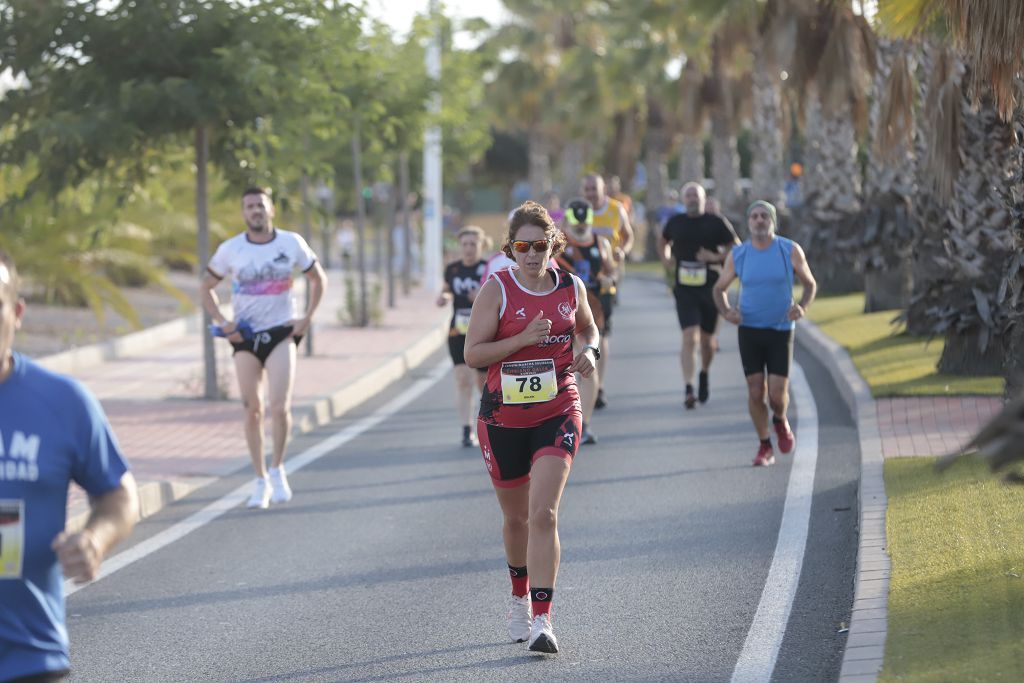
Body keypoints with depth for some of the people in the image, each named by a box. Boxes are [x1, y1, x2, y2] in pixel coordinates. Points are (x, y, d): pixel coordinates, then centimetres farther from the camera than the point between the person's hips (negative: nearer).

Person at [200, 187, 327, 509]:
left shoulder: (292, 243, -1)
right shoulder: (230, 249, -1)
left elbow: (318, 278, 12)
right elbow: (206, 288, 10)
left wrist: (307, 317, 2)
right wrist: (222, 322, -3)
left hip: (281, 333, -1)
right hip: (245, 337, 1)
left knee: (280, 407, -13)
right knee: (252, 411, 1)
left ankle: (277, 470, 9)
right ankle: (260, 481, 12)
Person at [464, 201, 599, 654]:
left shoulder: (571, 288, 1)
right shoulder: (496, 289, -7)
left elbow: (588, 328, 21)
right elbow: (472, 353, -10)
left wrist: (589, 352, -1)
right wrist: (523, 339, -22)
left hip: (557, 414, 0)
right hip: (503, 418, 0)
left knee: (543, 513, -16)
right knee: (516, 518, 15)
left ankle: (542, 621, -18)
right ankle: (519, 595, 43)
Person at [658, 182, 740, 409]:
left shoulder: (716, 223, -2)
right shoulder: (675, 223, 5)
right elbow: (662, 242, 25)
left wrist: (716, 257, -15)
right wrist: (668, 262, 8)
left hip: (710, 288, 0)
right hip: (684, 290, 0)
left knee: (707, 340, 13)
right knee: (689, 338, -14)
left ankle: (704, 374, 42)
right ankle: (688, 389, -19)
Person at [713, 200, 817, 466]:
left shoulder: (791, 250, -4)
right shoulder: (737, 255, -1)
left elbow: (810, 284, 6)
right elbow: (719, 288, 11)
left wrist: (802, 307, -14)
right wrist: (726, 311, -10)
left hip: (781, 331, -1)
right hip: (749, 330, 1)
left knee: (777, 394, -8)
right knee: (755, 392, -1)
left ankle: (780, 421, 28)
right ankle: (764, 446, 16)